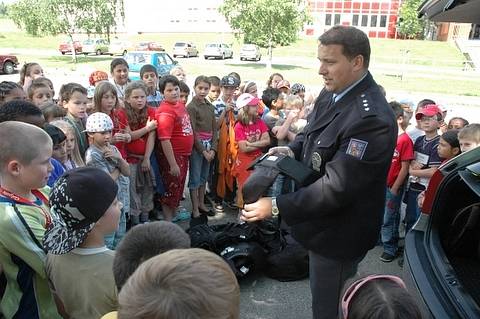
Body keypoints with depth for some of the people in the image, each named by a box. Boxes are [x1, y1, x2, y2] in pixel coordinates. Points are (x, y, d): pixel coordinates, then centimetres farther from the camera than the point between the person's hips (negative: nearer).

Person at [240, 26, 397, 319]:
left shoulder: (372, 118, -29)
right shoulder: (331, 93, -1)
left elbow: (336, 187, -31)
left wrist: (276, 206, -26)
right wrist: (293, 149, -6)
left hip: (338, 233, -8)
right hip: (322, 222, 8)